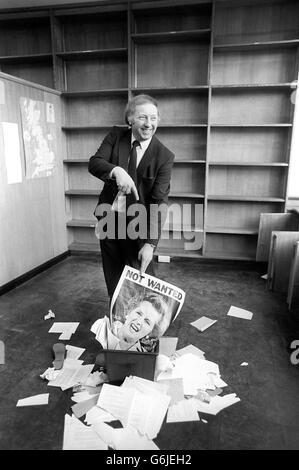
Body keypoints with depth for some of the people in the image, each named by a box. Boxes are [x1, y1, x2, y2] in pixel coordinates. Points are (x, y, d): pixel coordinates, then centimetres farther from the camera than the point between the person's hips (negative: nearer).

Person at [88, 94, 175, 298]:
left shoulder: (164, 156, -14)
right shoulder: (116, 135, -3)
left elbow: (159, 202, -19)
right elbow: (94, 163, -14)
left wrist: (150, 244, -27)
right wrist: (116, 171, -37)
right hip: (108, 219, 4)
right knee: (113, 279, 18)